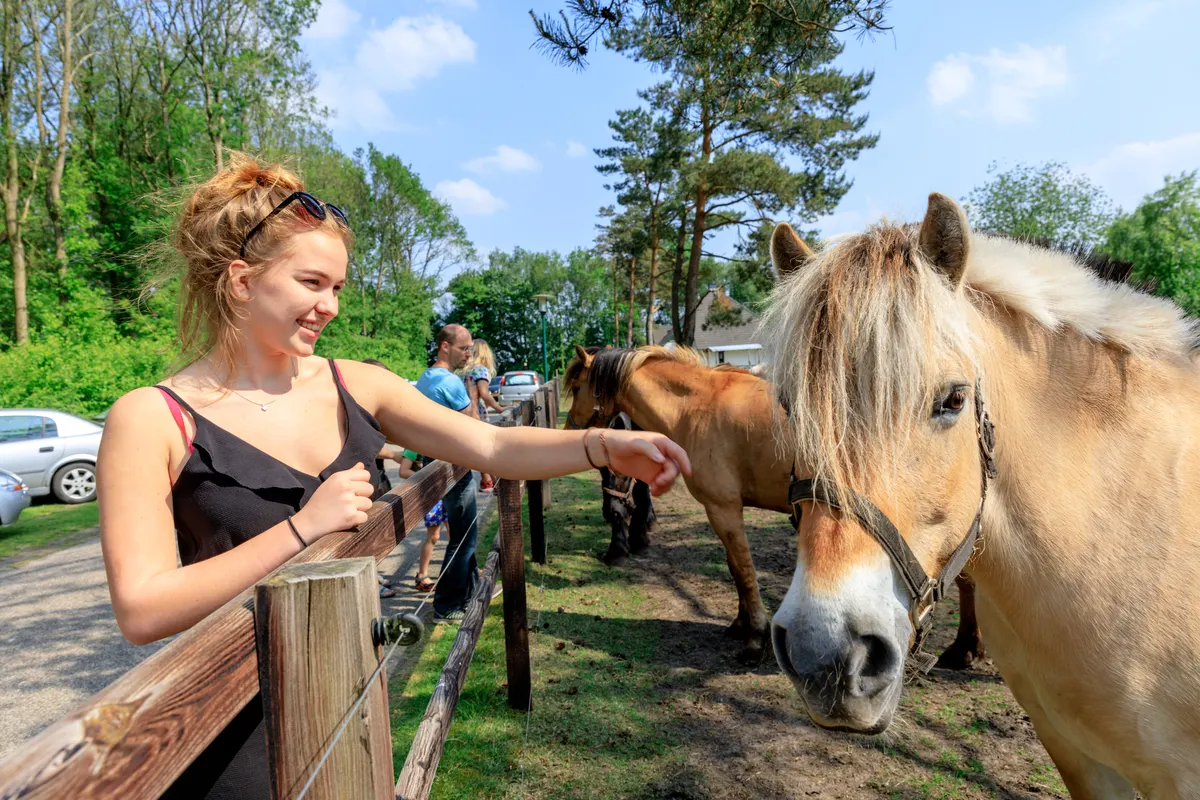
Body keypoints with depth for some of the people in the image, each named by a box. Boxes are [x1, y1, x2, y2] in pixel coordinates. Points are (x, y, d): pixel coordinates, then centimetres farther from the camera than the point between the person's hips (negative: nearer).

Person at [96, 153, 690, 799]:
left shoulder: (353, 386, -3)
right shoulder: (151, 419, -14)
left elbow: (491, 447, -10)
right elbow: (143, 612, -20)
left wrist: (603, 446, -25)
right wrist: (303, 527, -27)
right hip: (235, 730, -4)